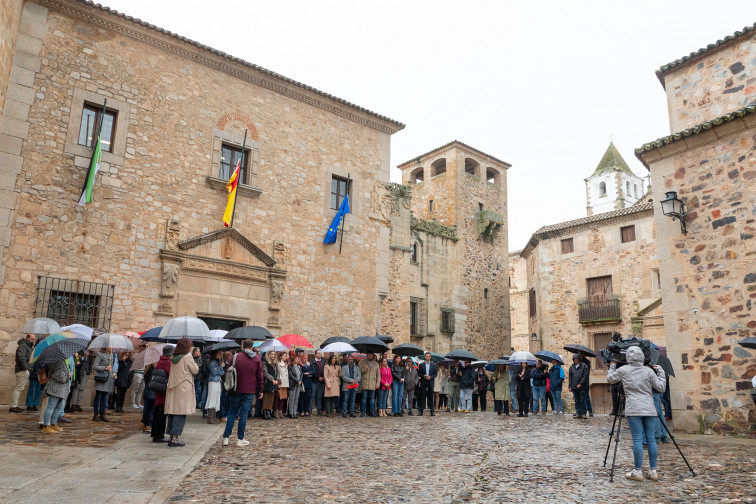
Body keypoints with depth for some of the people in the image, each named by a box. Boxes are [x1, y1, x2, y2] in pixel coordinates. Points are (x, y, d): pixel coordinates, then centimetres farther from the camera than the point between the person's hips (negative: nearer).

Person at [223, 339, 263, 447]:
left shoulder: (236, 357, -2)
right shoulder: (257, 358, 1)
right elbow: (260, 376, 1)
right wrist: (260, 390, 8)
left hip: (236, 390, 0)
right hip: (249, 391, 0)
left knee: (232, 413, 10)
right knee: (244, 414, 4)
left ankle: (226, 438, 9)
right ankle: (240, 439, 7)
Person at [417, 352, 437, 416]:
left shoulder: (433, 365, 8)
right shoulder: (421, 365, 6)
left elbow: (435, 374, 5)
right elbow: (419, 373, 4)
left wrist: (430, 377, -11)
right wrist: (424, 376, -14)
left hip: (430, 382, 0)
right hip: (423, 383, 0)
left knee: (430, 397, 2)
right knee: (422, 397, 0)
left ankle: (432, 411, 6)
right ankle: (421, 411, 3)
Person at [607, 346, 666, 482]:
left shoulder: (623, 370, 3)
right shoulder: (648, 371, 4)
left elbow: (610, 378, 17)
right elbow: (661, 388, 7)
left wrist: (612, 366, 33)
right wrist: (660, 371, 17)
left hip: (633, 410, -2)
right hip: (649, 410, 2)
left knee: (637, 440, -3)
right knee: (651, 439, 6)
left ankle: (637, 471, -1)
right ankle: (653, 471, 12)